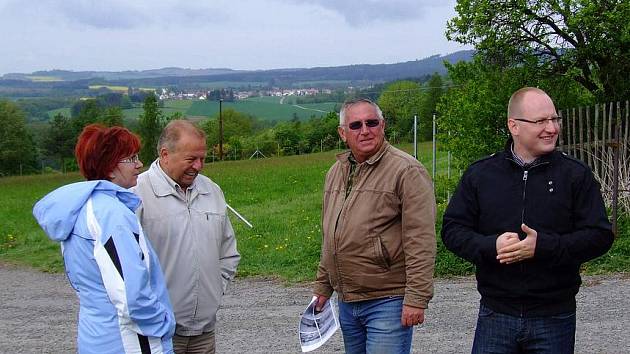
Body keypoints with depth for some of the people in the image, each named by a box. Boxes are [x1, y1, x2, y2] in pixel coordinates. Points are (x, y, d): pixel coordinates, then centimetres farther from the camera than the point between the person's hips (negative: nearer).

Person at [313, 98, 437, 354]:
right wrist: (323, 287, 20)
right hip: (346, 302, 7)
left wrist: (416, 298, -20)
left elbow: (421, 241, -17)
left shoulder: (406, 170, -12)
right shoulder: (336, 172, 12)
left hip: (387, 302, -7)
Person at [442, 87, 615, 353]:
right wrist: (492, 246, -17)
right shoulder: (479, 174, 4)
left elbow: (600, 235, -5)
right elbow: (452, 230, 3)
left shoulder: (576, 175, 0)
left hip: (555, 318, -1)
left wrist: (543, 246, -18)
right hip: (496, 314, 1)